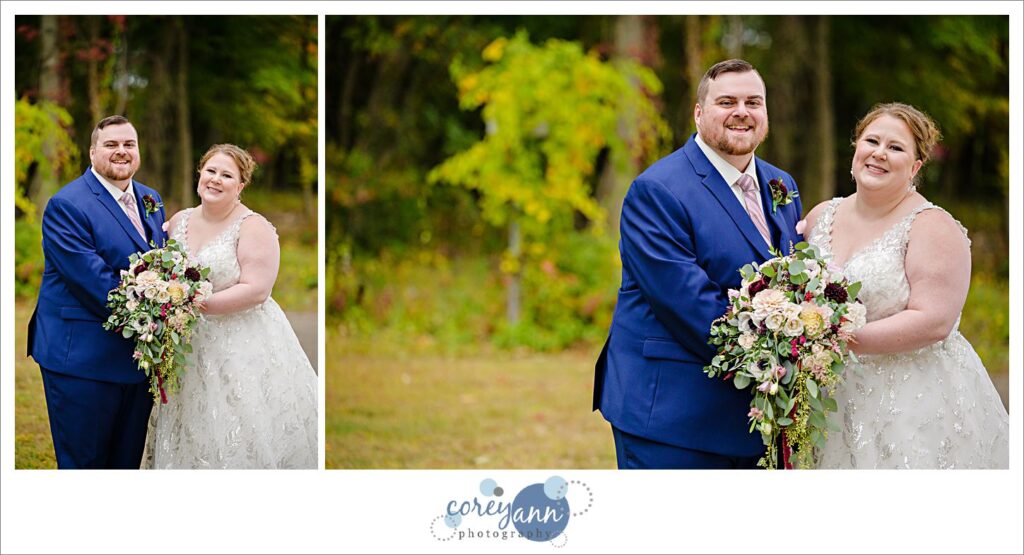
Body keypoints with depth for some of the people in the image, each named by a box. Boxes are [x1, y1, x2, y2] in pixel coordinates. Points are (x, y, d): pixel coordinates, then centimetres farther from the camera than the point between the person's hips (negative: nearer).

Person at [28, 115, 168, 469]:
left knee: (129, 460, 14)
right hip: (83, 360, -7)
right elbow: (90, 277, -19)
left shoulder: (151, 201, 14)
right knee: (84, 464, 1)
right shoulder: (66, 206, -11)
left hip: (139, 358, 7)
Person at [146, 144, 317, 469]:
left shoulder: (254, 227, -9)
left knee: (241, 443, -4)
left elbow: (256, 290, -17)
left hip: (243, 349, -5)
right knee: (192, 441, 7)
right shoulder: (179, 222, 9)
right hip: (189, 350, 5)